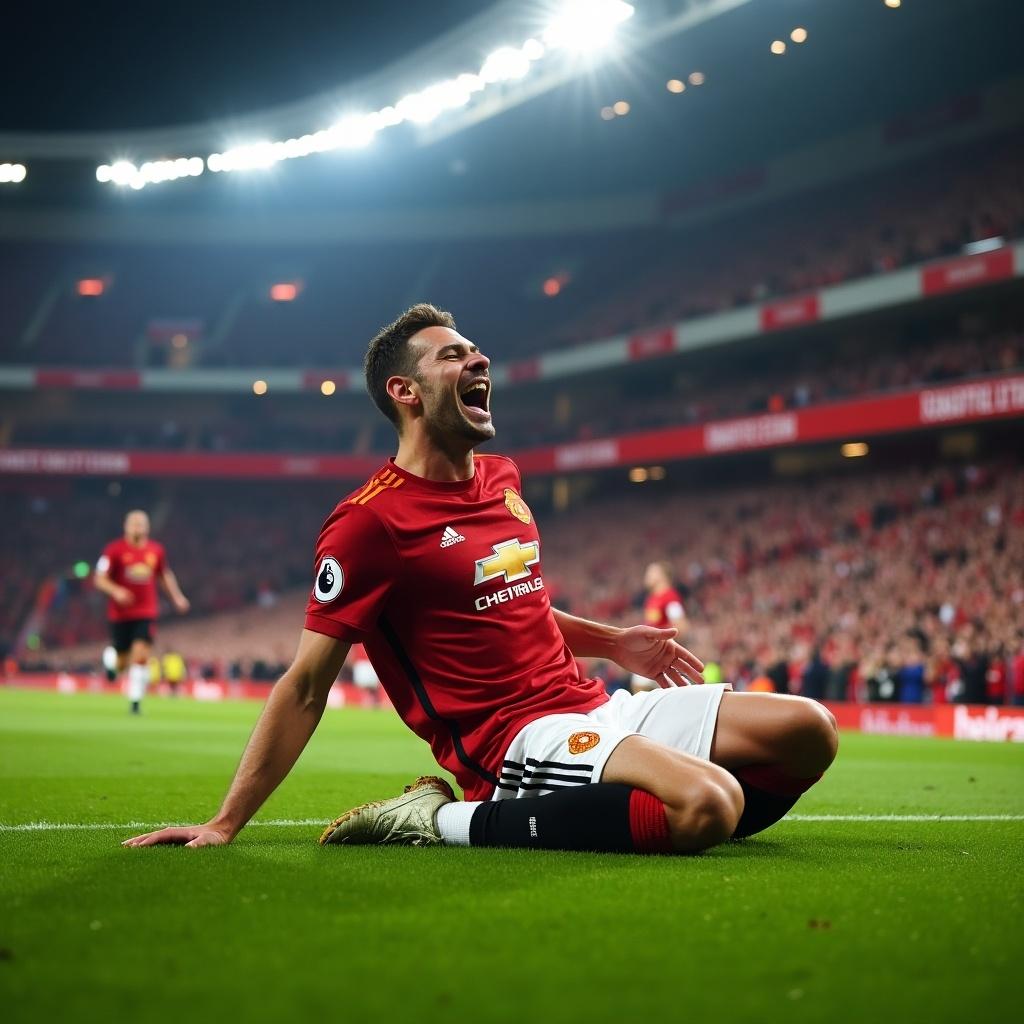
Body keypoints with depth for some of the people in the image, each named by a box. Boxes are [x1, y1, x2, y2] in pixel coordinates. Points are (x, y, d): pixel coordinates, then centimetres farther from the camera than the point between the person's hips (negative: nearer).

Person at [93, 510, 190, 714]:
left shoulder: (156, 550, 5)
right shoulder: (115, 550, -6)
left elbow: (165, 575, 22)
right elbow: (99, 579, -7)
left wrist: (177, 596, 15)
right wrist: (115, 590, -24)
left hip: (146, 613, 2)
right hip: (120, 614, -2)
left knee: (141, 656, -14)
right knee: (121, 664, 6)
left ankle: (135, 700, -5)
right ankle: (112, 660, 43)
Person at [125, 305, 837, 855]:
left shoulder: (503, 479, 15)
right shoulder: (371, 520, -11)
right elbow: (307, 688, -10)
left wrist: (614, 642, 21)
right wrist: (226, 823, -13)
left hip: (594, 707, 8)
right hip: (517, 739, -8)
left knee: (809, 733, 0)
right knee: (707, 803, -33)